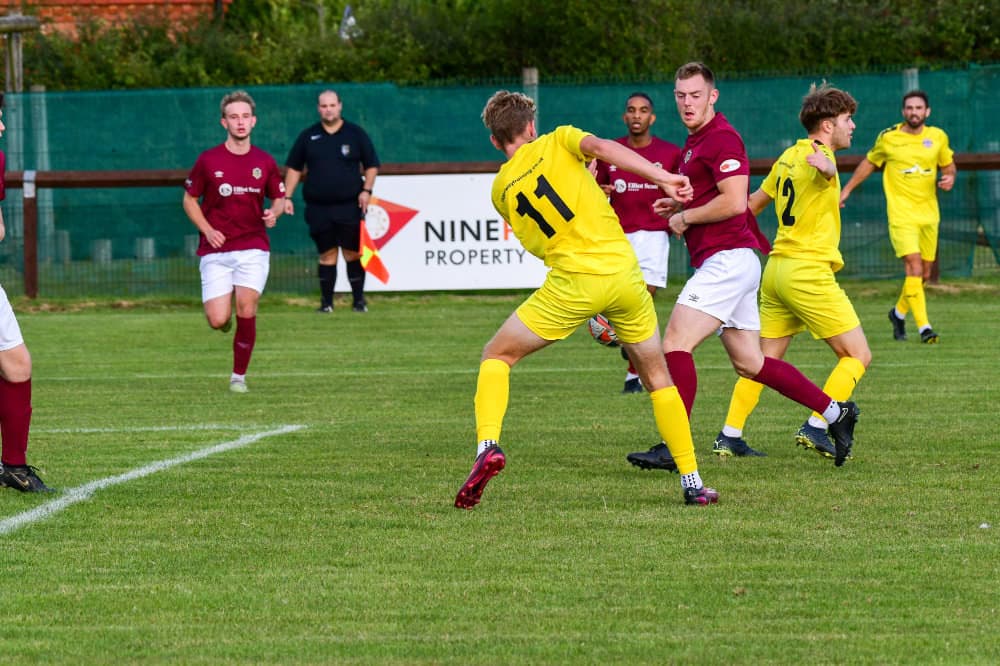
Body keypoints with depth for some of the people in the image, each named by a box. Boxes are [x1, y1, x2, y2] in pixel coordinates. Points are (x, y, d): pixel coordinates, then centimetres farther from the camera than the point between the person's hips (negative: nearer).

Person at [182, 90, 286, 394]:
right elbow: (189, 199, 7)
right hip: (216, 251, -1)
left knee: (246, 311, -13)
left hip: (253, 248, 1)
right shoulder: (208, 160, -2)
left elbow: (278, 198, 16)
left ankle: (239, 376, 2)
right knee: (218, 321, -9)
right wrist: (207, 229, -9)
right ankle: (224, 312, 31)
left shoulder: (265, 162, 3)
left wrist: (274, 213, -8)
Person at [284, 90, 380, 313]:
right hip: (318, 208, 1)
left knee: (353, 253, -2)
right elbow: (294, 168, 15)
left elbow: (371, 165, 11)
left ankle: (359, 300, 6)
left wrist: (366, 190, -4)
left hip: (350, 206, -1)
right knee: (327, 255, 1)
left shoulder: (356, 134, 6)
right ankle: (326, 301, 6)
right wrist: (287, 196, 7)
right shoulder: (308, 136, 10)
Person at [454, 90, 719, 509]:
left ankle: (488, 446, -10)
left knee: (496, 356, 15)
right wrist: (664, 178, -16)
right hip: (624, 271, 1)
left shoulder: (501, 190, 14)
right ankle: (693, 483, 14)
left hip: (573, 283, -1)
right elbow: (602, 148, -12)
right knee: (657, 376, 19)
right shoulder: (558, 141, 9)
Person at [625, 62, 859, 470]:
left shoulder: (721, 137, -12)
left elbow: (734, 201, -22)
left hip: (727, 259, -11)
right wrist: (680, 205, 16)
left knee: (676, 342, -17)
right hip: (727, 263, 11)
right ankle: (835, 412, 18)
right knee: (750, 364, 12)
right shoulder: (695, 142, 19)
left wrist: (685, 217, -11)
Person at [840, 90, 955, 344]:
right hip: (901, 215, -4)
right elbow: (869, 162, 14)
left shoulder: (938, 137, 4)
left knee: (924, 273, 10)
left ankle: (899, 313, 35)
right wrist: (846, 190, 16)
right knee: (914, 268, -18)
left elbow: (948, 164, 19)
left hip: (929, 215, 4)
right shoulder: (888, 138, -3)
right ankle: (924, 327, -20)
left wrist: (949, 178, -4)